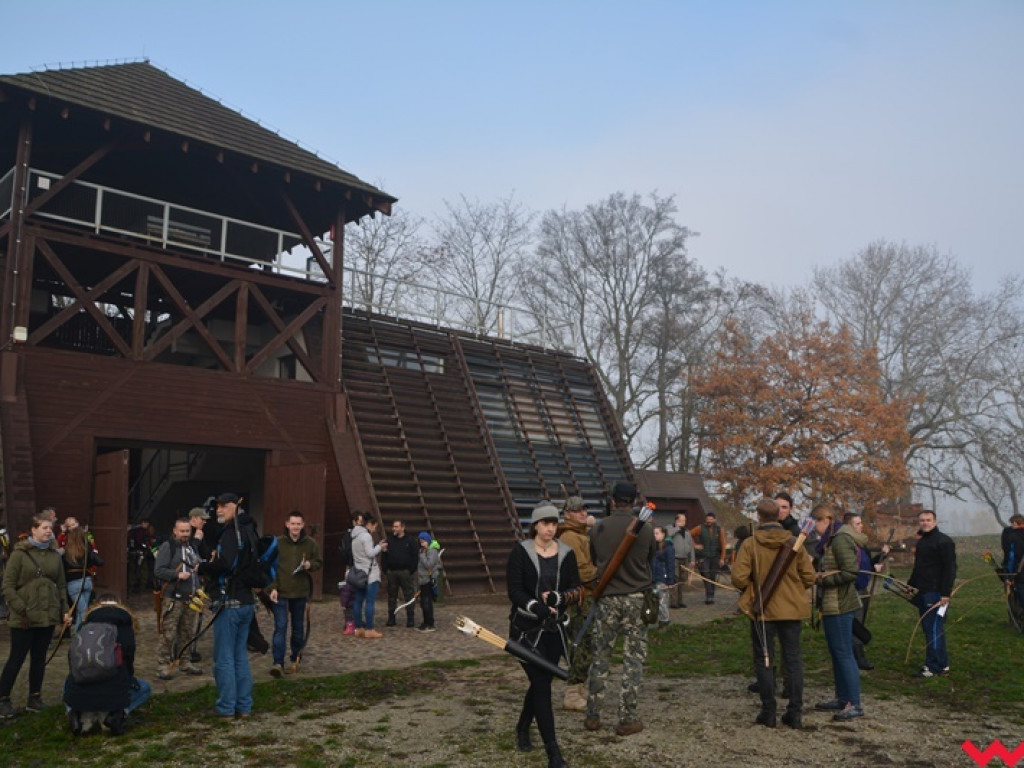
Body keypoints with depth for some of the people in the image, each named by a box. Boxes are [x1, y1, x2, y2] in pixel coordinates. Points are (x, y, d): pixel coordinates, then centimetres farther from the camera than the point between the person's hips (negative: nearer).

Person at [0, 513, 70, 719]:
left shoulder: (54, 555, 8)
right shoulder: (19, 553, -6)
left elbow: (61, 585, 12)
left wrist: (65, 611, 6)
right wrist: (20, 609, -15)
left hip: (48, 616, 4)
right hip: (24, 618, -4)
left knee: (39, 658, 11)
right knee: (16, 658, 1)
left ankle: (34, 697, 22)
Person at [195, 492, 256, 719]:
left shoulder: (231, 532, -14)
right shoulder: (248, 530, 14)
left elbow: (225, 564, -27)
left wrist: (202, 568, -10)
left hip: (230, 602, -9)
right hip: (247, 602, 9)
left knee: (224, 658, 0)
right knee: (240, 656, 14)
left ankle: (226, 708, 4)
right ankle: (244, 706, 17)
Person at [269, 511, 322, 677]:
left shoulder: (310, 543, 1)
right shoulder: (278, 543, -4)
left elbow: (319, 562, 11)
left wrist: (310, 565, -11)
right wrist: (273, 587, -10)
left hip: (301, 593, 2)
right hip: (281, 593, -2)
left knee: (298, 628, 13)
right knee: (280, 627, -8)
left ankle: (295, 659, 28)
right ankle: (278, 663, -7)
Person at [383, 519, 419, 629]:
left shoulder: (411, 541, 0)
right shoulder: (389, 541, 10)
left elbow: (415, 557, -3)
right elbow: (384, 557, 12)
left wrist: (411, 570, -9)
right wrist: (385, 569, 2)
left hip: (405, 573, -3)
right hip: (392, 572, 4)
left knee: (409, 595, -3)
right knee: (392, 596, 7)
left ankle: (410, 619, 3)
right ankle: (391, 619, 14)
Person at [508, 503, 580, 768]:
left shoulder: (566, 553, 2)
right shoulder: (520, 552, -8)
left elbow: (576, 589, 1)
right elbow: (514, 591, -13)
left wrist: (558, 598, -20)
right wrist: (539, 608, -29)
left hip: (555, 628, 4)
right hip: (526, 628, -4)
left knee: (541, 682, 13)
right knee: (541, 684, -7)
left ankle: (522, 727, 41)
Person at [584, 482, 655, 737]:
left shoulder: (598, 528, -4)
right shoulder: (644, 529, -7)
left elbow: (593, 560, 8)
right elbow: (650, 559, 7)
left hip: (607, 599, 1)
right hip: (636, 599, -1)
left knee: (600, 657, 11)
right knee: (633, 659, 6)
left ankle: (592, 716, 16)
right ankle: (627, 719, 8)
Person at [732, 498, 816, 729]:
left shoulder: (750, 544, -11)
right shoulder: (794, 543, -3)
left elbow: (738, 578, -16)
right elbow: (809, 577, -1)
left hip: (762, 610, -2)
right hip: (792, 609, 2)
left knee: (764, 661, 8)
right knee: (793, 660, 10)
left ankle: (768, 712, 12)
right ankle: (795, 713, 12)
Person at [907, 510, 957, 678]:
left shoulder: (943, 541, -11)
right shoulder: (921, 541, 17)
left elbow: (950, 568, -17)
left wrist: (945, 593, -21)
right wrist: (911, 585, 19)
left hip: (936, 593, -9)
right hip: (923, 593, 9)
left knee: (934, 629, -6)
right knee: (929, 628, 12)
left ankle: (933, 667, -1)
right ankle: (942, 664, 21)